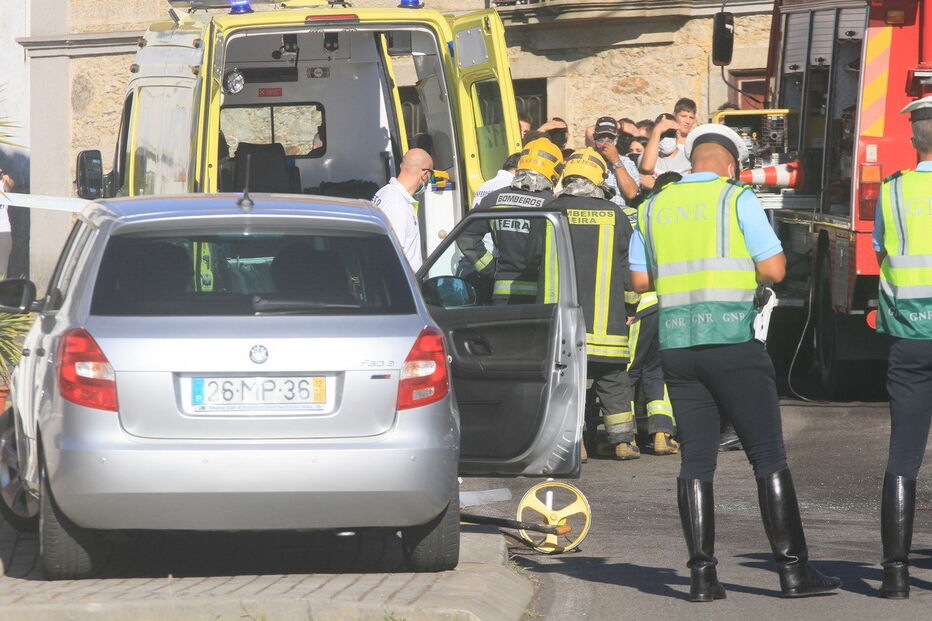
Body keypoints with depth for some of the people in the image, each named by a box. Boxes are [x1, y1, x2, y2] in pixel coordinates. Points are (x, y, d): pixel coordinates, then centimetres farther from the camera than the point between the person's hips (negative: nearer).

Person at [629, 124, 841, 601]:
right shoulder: (737, 199, -4)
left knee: (696, 460, 7)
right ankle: (793, 569, -1)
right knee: (768, 457, 0)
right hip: (732, 343, -4)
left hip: (676, 345, 4)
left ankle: (702, 574, 3)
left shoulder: (654, 207, 11)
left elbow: (640, 280, 16)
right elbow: (773, 270, -8)